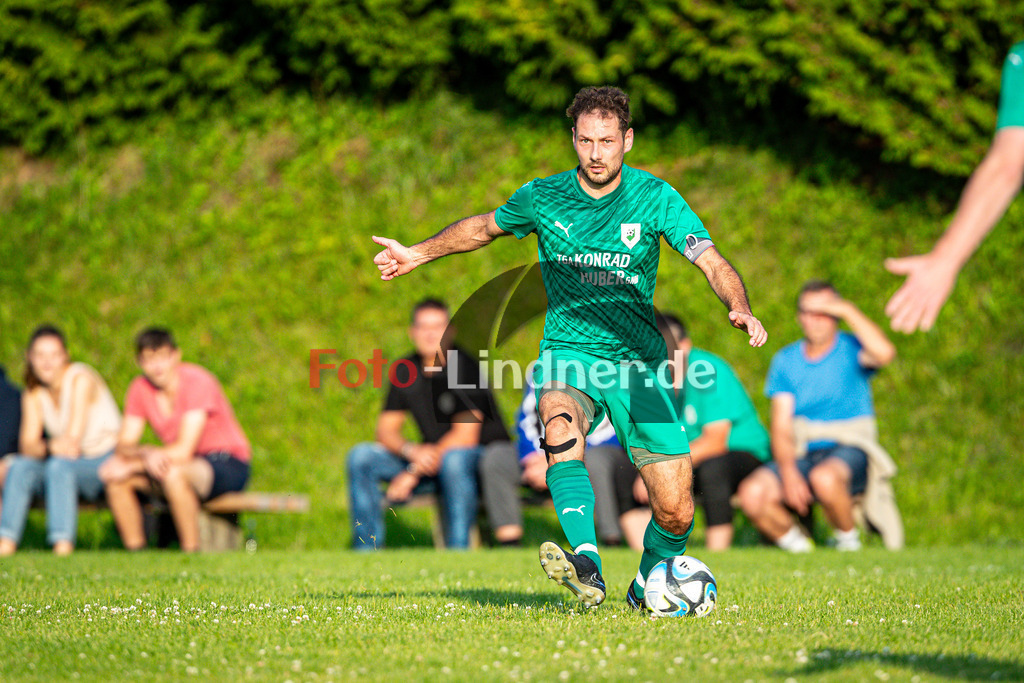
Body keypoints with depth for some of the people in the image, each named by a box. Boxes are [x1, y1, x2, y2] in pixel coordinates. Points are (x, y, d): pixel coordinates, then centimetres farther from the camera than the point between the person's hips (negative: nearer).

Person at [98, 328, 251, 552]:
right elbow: (124, 445, -5)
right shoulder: (140, 389, -1)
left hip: (229, 465, -7)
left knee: (172, 473, -37)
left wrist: (131, 466, -25)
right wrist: (147, 453, -29)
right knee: (115, 476, -13)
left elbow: (183, 450, -24)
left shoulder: (197, 382, -19)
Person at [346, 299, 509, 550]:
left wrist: (414, 473, -18)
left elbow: (466, 436, -18)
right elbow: (386, 430, 4)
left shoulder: (464, 365, -14)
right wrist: (412, 451, -21)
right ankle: (366, 552, -10)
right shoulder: (405, 370, 4)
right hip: (431, 456, 6)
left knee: (454, 459, -41)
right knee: (361, 457, -10)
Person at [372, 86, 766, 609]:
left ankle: (646, 589, 27)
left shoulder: (655, 197, -4)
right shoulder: (543, 197, 0)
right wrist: (418, 254, 24)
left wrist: (741, 309, -32)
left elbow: (713, 265, -13)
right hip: (568, 354, 0)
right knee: (560, 427, -37)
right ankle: (587, 567, -52)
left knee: (676, 514, -5)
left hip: (636, 363, 0)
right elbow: (485, 226, 21)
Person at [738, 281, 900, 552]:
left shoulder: (851, 349, 4)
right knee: (752, 493, -24)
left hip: (849, 451, -3)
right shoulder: (785, 360, 12)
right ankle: (795, 543, 4)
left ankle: (848, 539, -9)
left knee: (824, 478, -39)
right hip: (802, 456, 3)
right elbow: (781, 426, 3)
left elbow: (884, 354, -23)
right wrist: (788, 472, -14)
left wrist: (849, 310, -13)